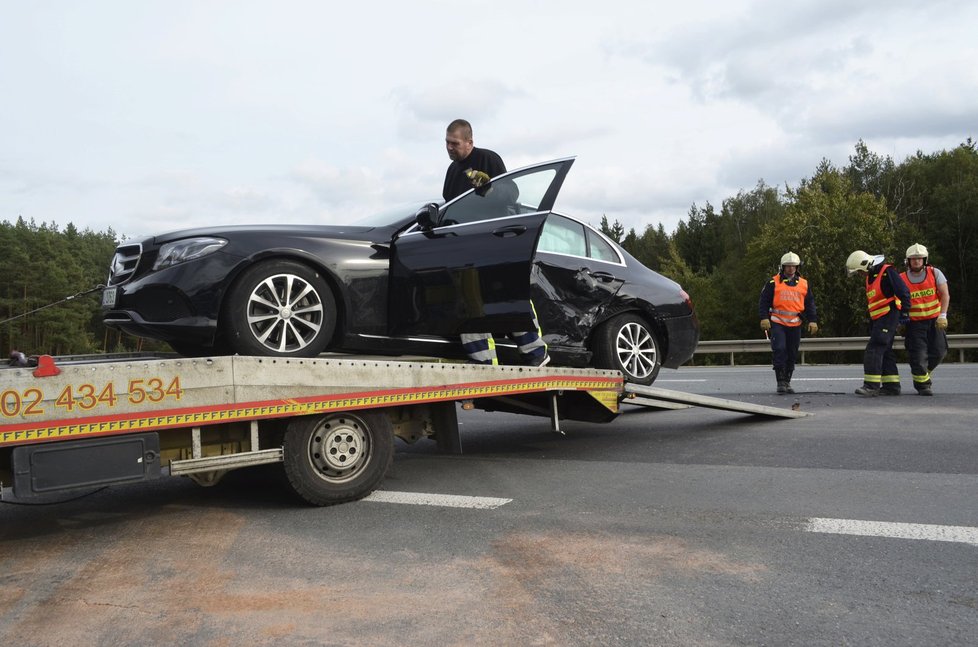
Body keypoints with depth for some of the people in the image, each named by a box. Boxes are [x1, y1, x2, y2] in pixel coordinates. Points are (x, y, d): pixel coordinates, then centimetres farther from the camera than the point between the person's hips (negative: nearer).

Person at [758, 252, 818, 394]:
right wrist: (764, 317, -11)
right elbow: (764, 301, -1)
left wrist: (813, 320, 5)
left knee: (792, 354, 8)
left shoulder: (804, 284, 11)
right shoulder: (774, 282, 1)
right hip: (777, 323, -4)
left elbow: (810, 304, 14)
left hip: (795, 324, 4)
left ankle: (787, 382, 18)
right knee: (779, 350, -14)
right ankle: (780, 382, -7)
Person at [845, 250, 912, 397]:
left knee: (874, 349, -15)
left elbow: (904, 292, -15)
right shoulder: (870, 277, 17)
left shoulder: (887, 271, -12)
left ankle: (871, 385, -18)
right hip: (879, 319, 10)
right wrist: (873, 324, 23)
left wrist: (904, 312, -15)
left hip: (889, 316, -10)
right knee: (885, 351, 11)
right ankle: (892, 386, 17)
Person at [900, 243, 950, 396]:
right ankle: (922, 384, 14)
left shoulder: (935, 273, -3)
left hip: (935, 320, 2)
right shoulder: (901, 280, -6)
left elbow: (945, 294, -6)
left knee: (939, 352, 3)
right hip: (914, 322, -2)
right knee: (918, 355, -6)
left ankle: (924, 374, 30)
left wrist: (942, 315, -16)